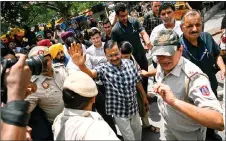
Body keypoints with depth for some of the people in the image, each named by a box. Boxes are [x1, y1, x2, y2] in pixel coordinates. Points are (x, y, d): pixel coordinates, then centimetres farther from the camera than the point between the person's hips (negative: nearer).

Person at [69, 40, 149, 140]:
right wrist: (81, 65, -61)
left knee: (138, 131, 26)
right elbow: (91, 73, -40)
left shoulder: (129, 63, -7)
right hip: (119, 111, -4)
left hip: (133, 107, 4)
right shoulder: (103, 69, -19)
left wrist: (144, 96, 14)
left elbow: (137, 81, 5)